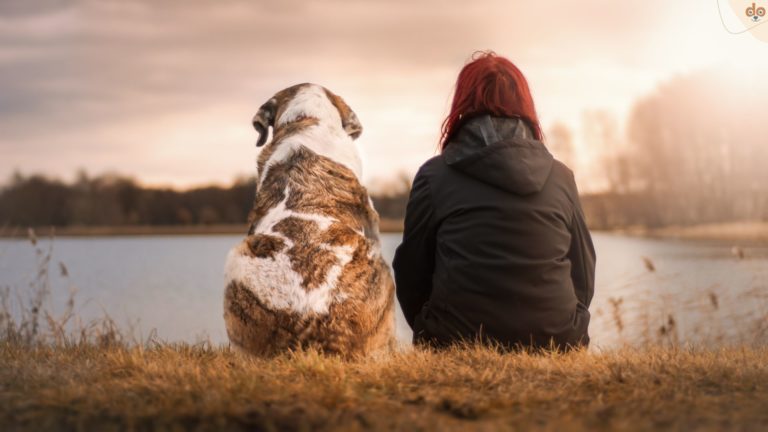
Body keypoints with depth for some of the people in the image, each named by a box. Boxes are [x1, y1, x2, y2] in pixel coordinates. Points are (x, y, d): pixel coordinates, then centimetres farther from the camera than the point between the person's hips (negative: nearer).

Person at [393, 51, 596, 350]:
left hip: (458, 347, -2)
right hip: (555, 345, 3)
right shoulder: (561, 177, 7)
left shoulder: (434, 175, 0)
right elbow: (584, 278, 12)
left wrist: (433, 337, 23)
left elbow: (411, 274, 6)